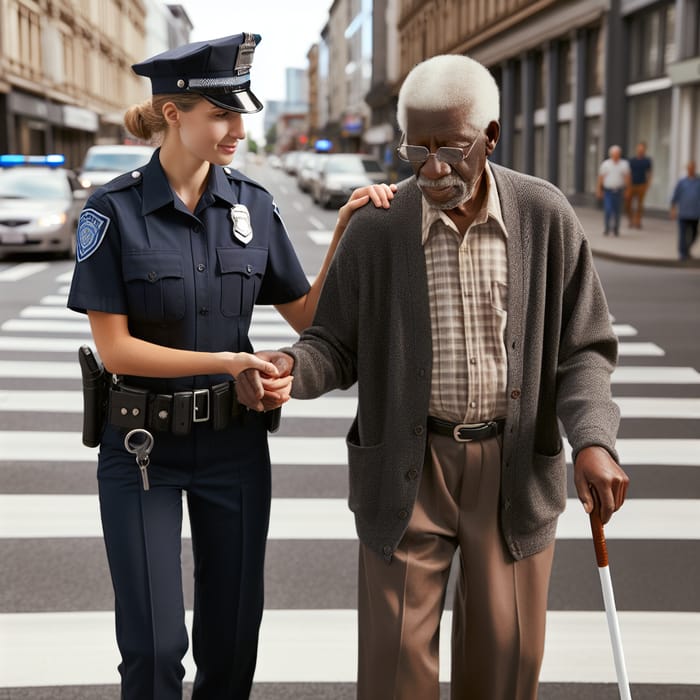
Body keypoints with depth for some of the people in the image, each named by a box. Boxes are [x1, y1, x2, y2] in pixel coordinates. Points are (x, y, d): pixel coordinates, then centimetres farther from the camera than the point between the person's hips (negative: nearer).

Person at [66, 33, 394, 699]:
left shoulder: (252, 204, -1)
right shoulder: (114, 210, -11)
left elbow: (307, 316, 3)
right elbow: (114, 347, -12)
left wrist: (345, 231, -8)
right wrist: (227, 361, -20)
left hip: (235, 442, 3)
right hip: (144, 446, -3)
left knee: (232, 632, 12)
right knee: (154, 646, 2)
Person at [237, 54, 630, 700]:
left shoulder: (546, 217, -7)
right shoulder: (375, 228, -8)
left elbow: (583, 348, -1)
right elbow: (339, 347, 1)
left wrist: (594, 440, -18)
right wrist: (288, 367, -22)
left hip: (517, 466, 1)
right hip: (407, 469, 0)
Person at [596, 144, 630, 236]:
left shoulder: (624, 164, 3)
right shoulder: (605, 164, 2)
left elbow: (627, 177, -1)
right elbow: (600, 177, 5)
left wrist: (627, 189, -8)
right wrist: (599, 190, 3)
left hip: (618, 191, 1)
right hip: (608, 191, -1)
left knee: (617, 211, 7)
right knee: (607, 210, -10)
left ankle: (616, 229, 20)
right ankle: (607, 228, 0)